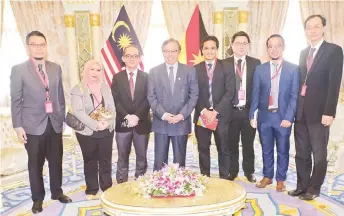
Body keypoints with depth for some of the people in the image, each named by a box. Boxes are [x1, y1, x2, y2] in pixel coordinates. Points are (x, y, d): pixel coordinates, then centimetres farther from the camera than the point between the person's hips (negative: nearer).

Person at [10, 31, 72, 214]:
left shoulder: (56, 68, 6)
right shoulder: (18, 70, -3)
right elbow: (16, 101, -4)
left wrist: (62, 118, 9)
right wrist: (18, 126, -8)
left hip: (54, 123, 3)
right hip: (33, 125, -3)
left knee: (56, 161, 13)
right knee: (35, 164, 10)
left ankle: (57, 192, 32)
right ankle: (37, 198, 27)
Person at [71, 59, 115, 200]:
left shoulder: (105, 87, 7)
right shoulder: (78, 89, -6)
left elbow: (112, 108, 3)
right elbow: (78, 112, -16)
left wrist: (107, 122, -16)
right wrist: (96, 125, -22)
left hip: (106, 131, 3)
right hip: (87, 132, -3)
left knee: (106, 161, 11)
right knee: (90, 162, 10)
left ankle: (107, 188, 26)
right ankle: (91, 189, 25)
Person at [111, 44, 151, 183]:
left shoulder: (146, 77, 2)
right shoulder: (117, 78, 4)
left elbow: (148, 100, -5)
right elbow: (116, 101, -3)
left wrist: (137, 116, -17)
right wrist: (127, 117, -16)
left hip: (142, 123, 0)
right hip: (122, 123, 0)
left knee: (141, 156, 11)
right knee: (122, 157, 10)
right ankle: (121, 184, 23)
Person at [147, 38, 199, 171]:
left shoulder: (189, 71, 4)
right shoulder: (154, 72, 5)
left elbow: (194, 95, 0)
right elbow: (151, 97, 1)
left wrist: (182, 115, -11)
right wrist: (163, 114, -12)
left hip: (182, 122, 0)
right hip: (160, 122, 0)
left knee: (179, 161, 10)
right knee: (159, 161, 7)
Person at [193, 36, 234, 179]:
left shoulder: (226, 68, 3)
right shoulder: (195, 69, 7)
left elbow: (229, 92, -5)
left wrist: (216, 111, -13)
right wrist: (204, 111, -12)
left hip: (221, 115, -1)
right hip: (201, 115, 1)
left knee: (223, 149, 6)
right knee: (203, 149, 9)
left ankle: (224, 178, 20)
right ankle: (205, 178, 22)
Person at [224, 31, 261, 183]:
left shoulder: (255, 63, 3)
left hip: (249, 111, 1)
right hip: (231, 111, 0)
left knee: (248, 144, 13)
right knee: (231, 145, 10)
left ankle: (249, 172, 29)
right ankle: (232, 172, 26)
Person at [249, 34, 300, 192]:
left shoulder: (293, 69, 0)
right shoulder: (260, 69, 5)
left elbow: (294, 95, -4)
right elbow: (255, 94, 3)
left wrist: (288, 117, -12)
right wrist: (252, 115, -3)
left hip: (283, 117, -1)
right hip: (264, 116, 2)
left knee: (283, 150, 10)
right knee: (266, 150, 13)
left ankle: (280, 179, 26)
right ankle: (267, 176, 29)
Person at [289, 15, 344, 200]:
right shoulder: (304, 53, 15)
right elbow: (301, 80, 13)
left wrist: (329, 112, -18)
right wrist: (296, 106, 7)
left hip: (319, 111, -5)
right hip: (301, 111, 6)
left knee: (319, 154, 7)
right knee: (301, 153, 12)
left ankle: (313, 189, 20)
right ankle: (302, 186, 24)